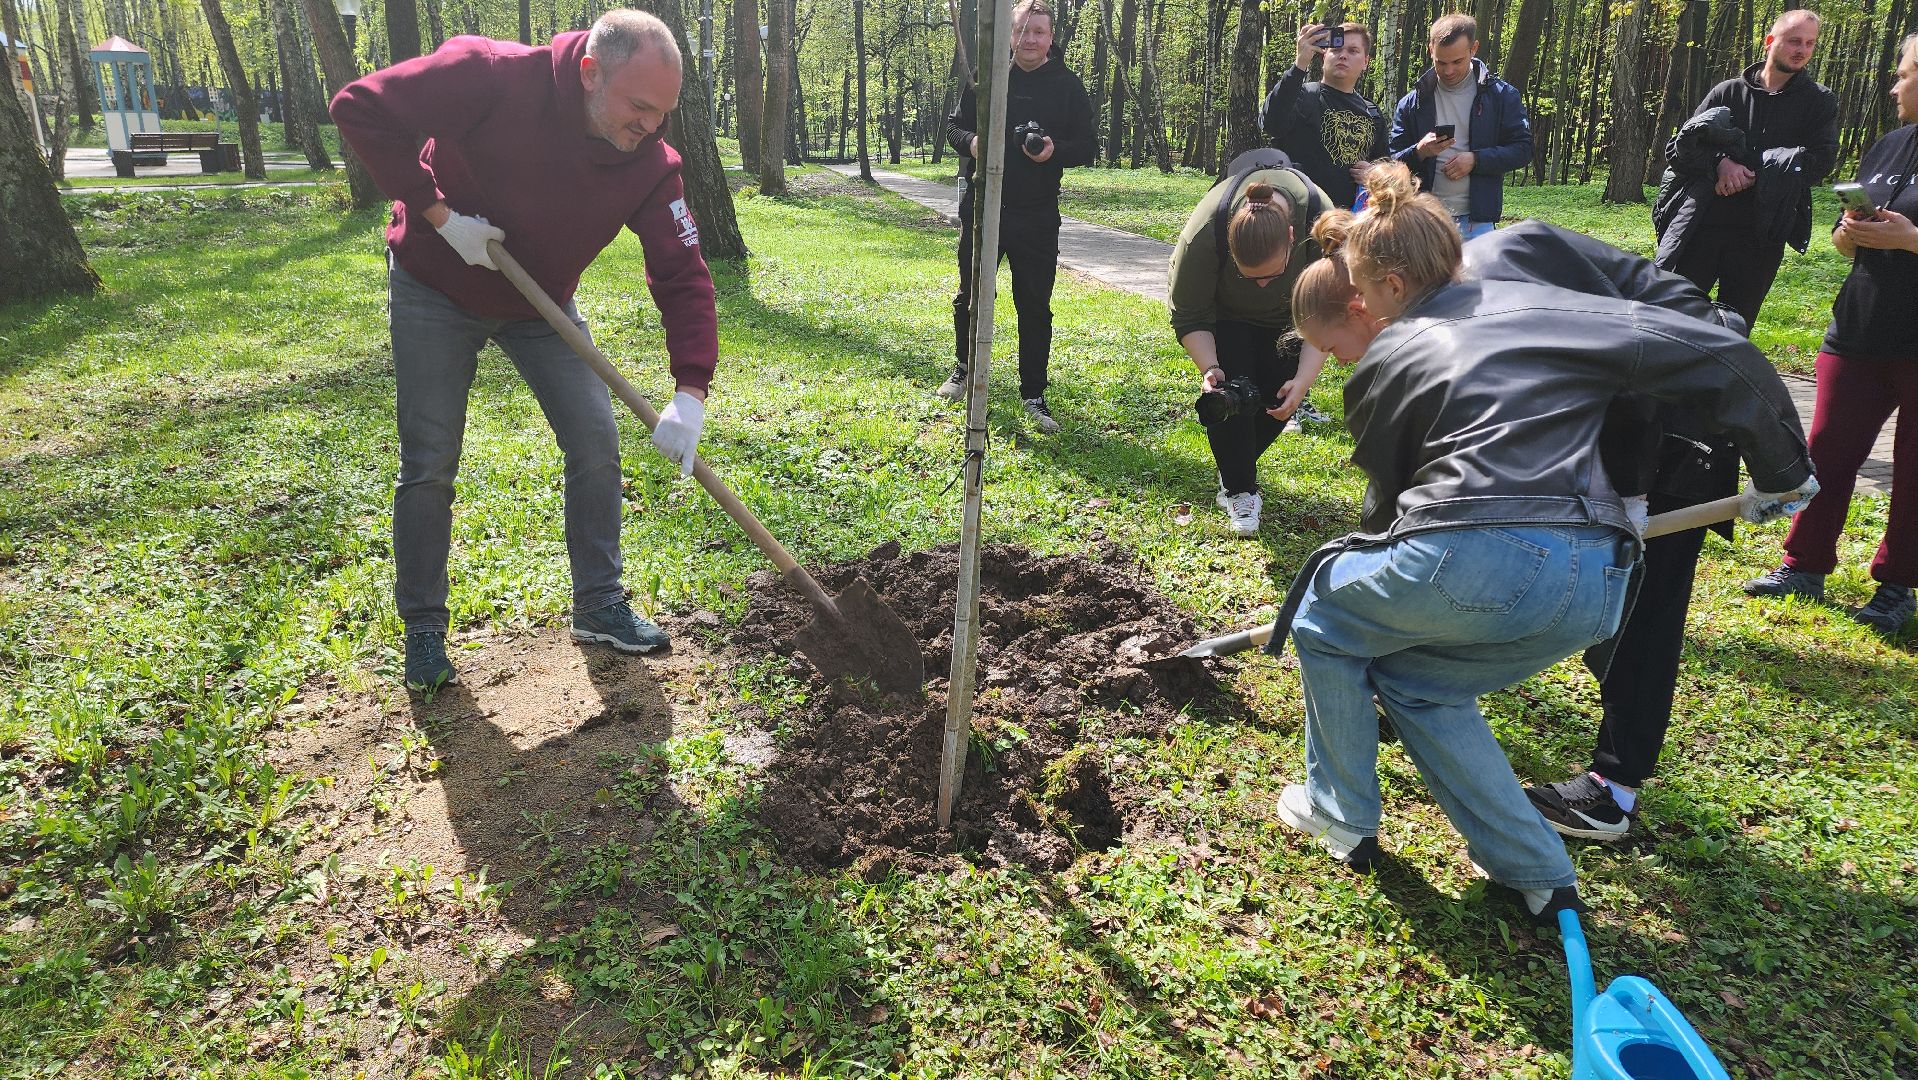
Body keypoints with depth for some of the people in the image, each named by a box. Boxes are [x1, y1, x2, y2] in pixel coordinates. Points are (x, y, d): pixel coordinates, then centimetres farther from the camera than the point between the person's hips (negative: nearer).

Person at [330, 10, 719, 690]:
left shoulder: (650, 163, -19)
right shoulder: (492, 76, -30)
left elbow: (682, 276, -21)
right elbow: (361, 108, -23)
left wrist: (690, 392, -32)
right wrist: (437, 212, -27)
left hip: (541, 304, 3)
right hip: (435, 292, -3)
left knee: (596, 443, -4)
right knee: (428, 465, -1)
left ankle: (599, 606, 13)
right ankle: (423, 629, 15)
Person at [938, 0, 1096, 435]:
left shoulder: (1067, 86, 1)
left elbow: (1086, 147, 2)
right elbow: (954, 125, 11)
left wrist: (1055, 150, -19)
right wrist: (970, 141, -13)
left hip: (1036, 216, -1)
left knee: (1035, 307, 0)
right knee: (970, 296, 14)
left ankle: (1034, 395, 9)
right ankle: (964, 369, 37)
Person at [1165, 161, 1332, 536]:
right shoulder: (1203, 233, -41)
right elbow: (1190, 316, -25)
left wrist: (1303, 381, -38)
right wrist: (1209, 368, -40)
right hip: (1225, 311, -1)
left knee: (1280, 395, -7)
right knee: (1229, 389, -17)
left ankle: (1237, 464, 17)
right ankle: (1238, 490, -4)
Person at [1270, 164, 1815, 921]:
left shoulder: (1383, 363, 10)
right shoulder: (1541, 304, 18)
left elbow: (1386, 502, 21)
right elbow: (1720, 356, 12)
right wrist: (1781, 469, 24)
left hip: (1476, 560, -5)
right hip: (1597, 588, 6)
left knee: (1325, 620, 23)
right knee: (1416, 679, 28)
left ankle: (1342, 819, 31)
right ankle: (1535, 871, 26)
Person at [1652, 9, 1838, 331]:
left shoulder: (1819, 103, 11)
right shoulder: (1728, 91, 10)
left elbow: (1819, 162, -2)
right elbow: (1678, 148, 5)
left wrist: (1752, 176, -12)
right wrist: (1720, 163, -14)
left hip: (1760, 235, 1)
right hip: (1701, 223, -1)